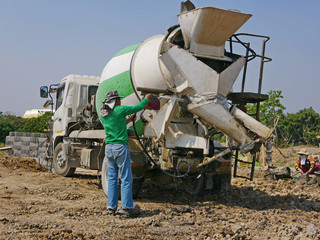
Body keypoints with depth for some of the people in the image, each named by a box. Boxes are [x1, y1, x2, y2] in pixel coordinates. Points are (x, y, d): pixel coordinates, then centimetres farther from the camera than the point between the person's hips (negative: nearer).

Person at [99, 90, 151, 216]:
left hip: (109, 148, 6)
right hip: (121, 147, -6)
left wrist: (127, 121, 30)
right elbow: (138, 107, 2)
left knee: (112, 178, 11)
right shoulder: (119, 110, -8)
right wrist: (147, 98, 18)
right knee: (126, 179, -2)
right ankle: (126, 207, -4)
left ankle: (111, 206, 12)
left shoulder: (102, 114, 10)